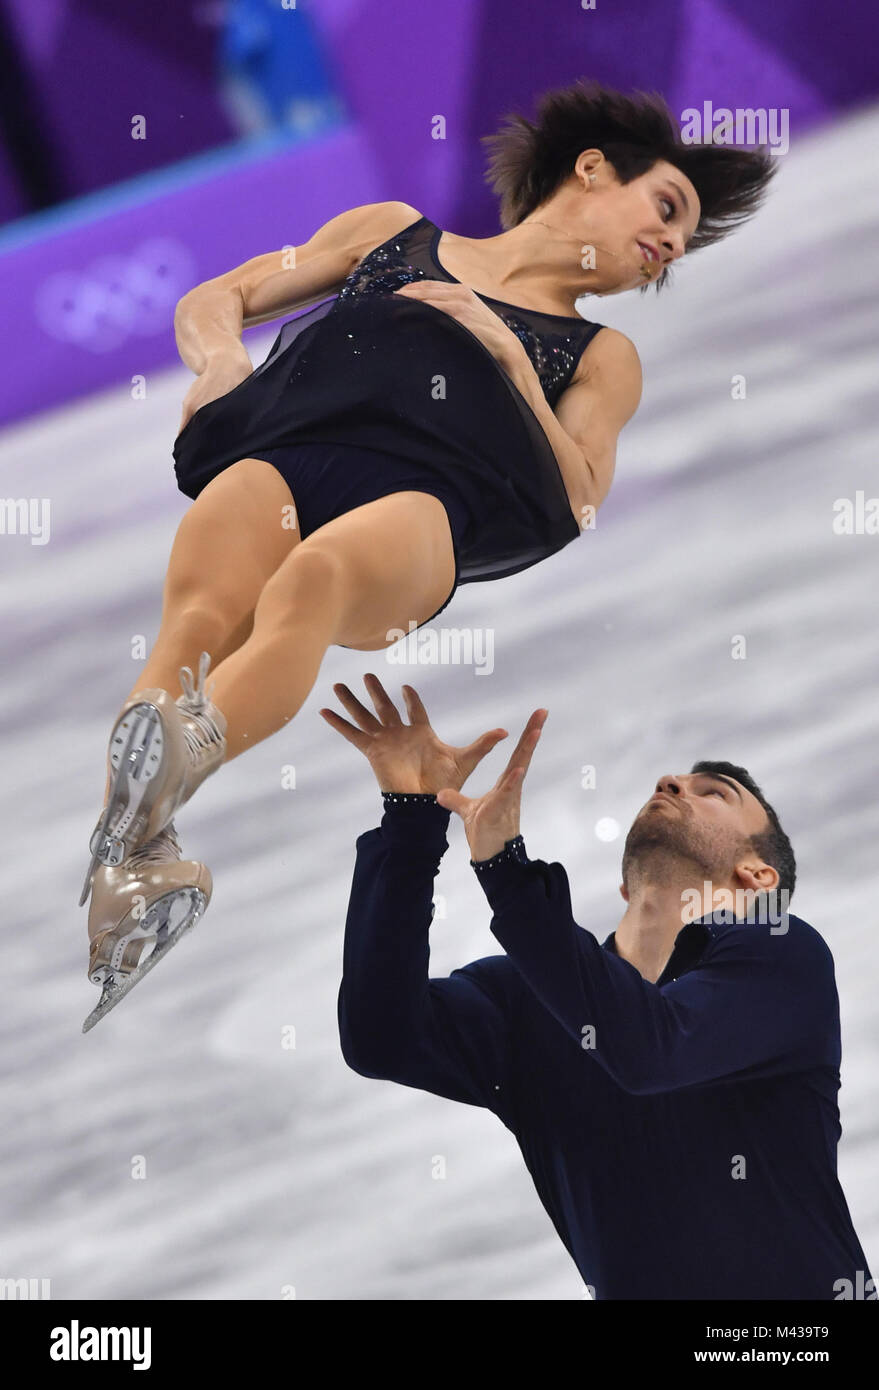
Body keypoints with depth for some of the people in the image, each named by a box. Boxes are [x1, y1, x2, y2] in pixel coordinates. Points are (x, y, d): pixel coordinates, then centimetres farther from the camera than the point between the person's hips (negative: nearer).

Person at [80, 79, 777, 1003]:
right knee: (201, 606, -37)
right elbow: (212, 300, 33)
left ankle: (166, 772, -68)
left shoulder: (601, 358, 34)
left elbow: (575, 504, 17)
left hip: (424, 494, -1)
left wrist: (506, 352, 9)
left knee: (313, 580, -40)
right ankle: (134, 865, -60)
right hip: (280, 449, 1)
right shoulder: (392, 232, 35)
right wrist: (218, 356, 10)